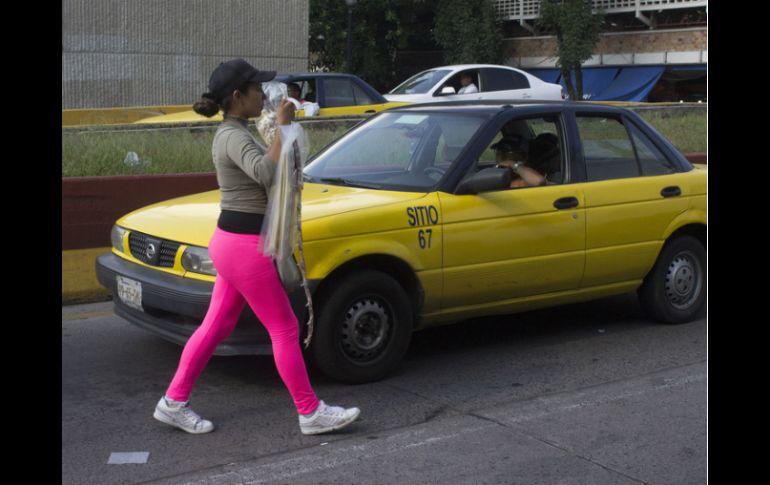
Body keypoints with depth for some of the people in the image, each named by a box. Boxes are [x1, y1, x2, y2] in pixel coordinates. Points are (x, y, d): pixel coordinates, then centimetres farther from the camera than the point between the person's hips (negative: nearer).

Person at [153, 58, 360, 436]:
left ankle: (174, 402, 23)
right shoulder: (234, 137, -18)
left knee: (216, 327, 15)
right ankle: (311, 413, 12)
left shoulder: (230, 134, 13)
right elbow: (266, 173, -36)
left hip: (232, 242, 10)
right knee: (284, 330, 1)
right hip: (245, 247, -10)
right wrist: (282, 127, -29)